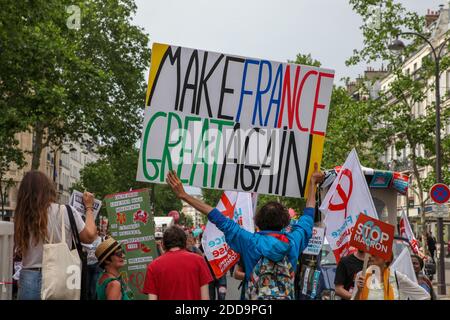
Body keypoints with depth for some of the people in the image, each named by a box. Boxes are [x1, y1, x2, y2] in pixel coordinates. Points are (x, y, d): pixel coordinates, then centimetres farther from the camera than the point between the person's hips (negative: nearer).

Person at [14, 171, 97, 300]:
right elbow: (89, 236, 2)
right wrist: (89, 208, 14)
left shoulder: (22, 217, -1)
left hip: (28, 280, 2)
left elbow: (20, 251, 6)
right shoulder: (66, 212, -7)